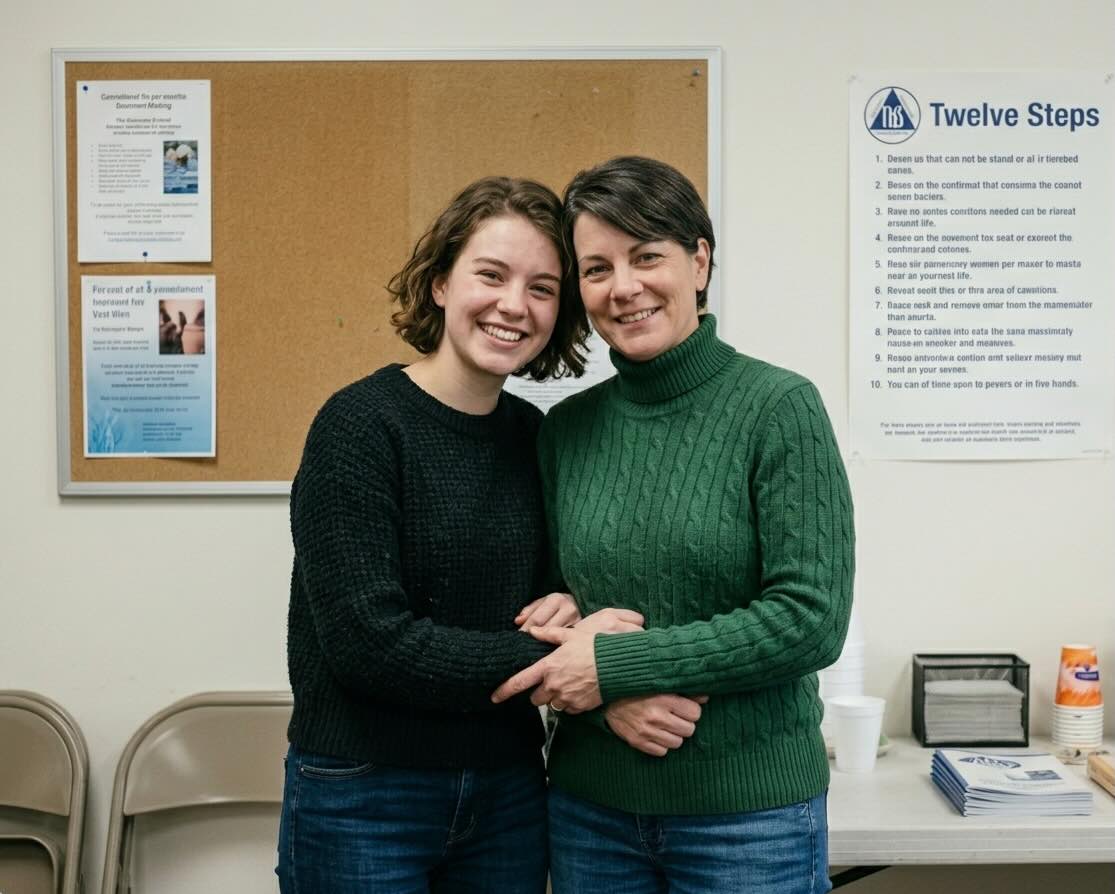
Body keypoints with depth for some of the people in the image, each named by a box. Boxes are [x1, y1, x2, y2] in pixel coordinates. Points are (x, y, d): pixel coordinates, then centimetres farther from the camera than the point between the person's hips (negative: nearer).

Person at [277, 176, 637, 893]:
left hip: (509, 798, 5)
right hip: (365, 802, -5)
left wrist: (568, 611, -10)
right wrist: (556, 659, -20)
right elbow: (366, 641, -21)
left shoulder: (533, 433, 2)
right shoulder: (360, 425, -15)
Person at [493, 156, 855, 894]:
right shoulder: (567, 428, 1)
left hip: (750, 809, -3)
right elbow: (544, 612, 6)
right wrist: (609, 701, -13)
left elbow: (812, 621, -15)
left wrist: (617, 663, -16)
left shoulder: (778, 408, -11)